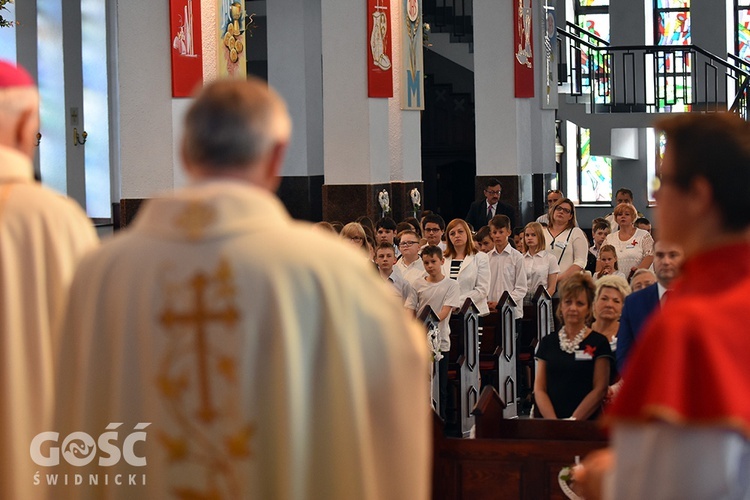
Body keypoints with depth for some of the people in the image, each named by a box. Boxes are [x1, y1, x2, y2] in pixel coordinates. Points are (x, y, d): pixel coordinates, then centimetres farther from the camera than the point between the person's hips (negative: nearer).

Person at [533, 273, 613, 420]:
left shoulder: (598, 343, 6)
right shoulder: (547, 343, 14)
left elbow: (600, 389, 0)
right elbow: (539, 389, 9)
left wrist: (573, 420, -9)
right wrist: (553, 420, -6)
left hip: (585, 420, -2)